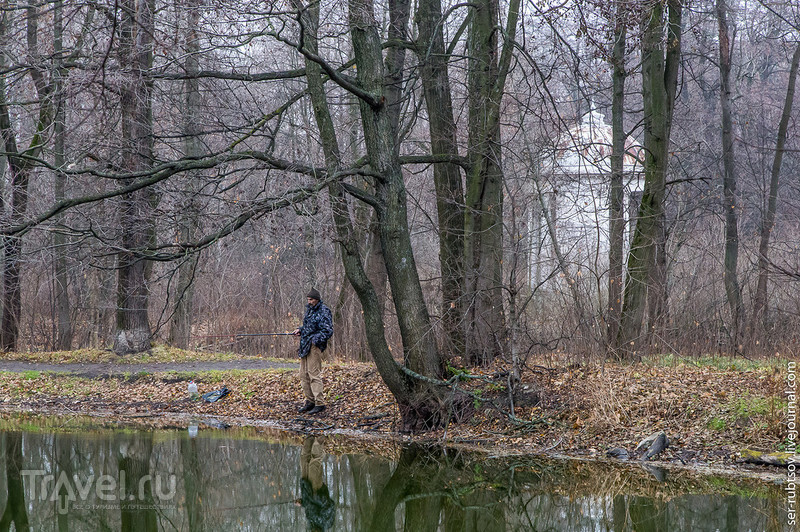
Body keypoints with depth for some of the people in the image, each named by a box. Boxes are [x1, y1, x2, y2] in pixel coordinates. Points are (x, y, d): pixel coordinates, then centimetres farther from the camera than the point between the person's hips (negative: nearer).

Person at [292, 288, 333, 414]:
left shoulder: (324, 312, -11)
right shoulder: (309, 309, 17)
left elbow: (328, 331, -14)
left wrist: (315, 340, -20)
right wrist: (300, 330, 11)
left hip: (315, 346, -9)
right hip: (305, 346, 9)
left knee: (314, 374, -11)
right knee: (304, 375, 10)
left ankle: (320, 403, -8)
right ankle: (310, 401, 18)